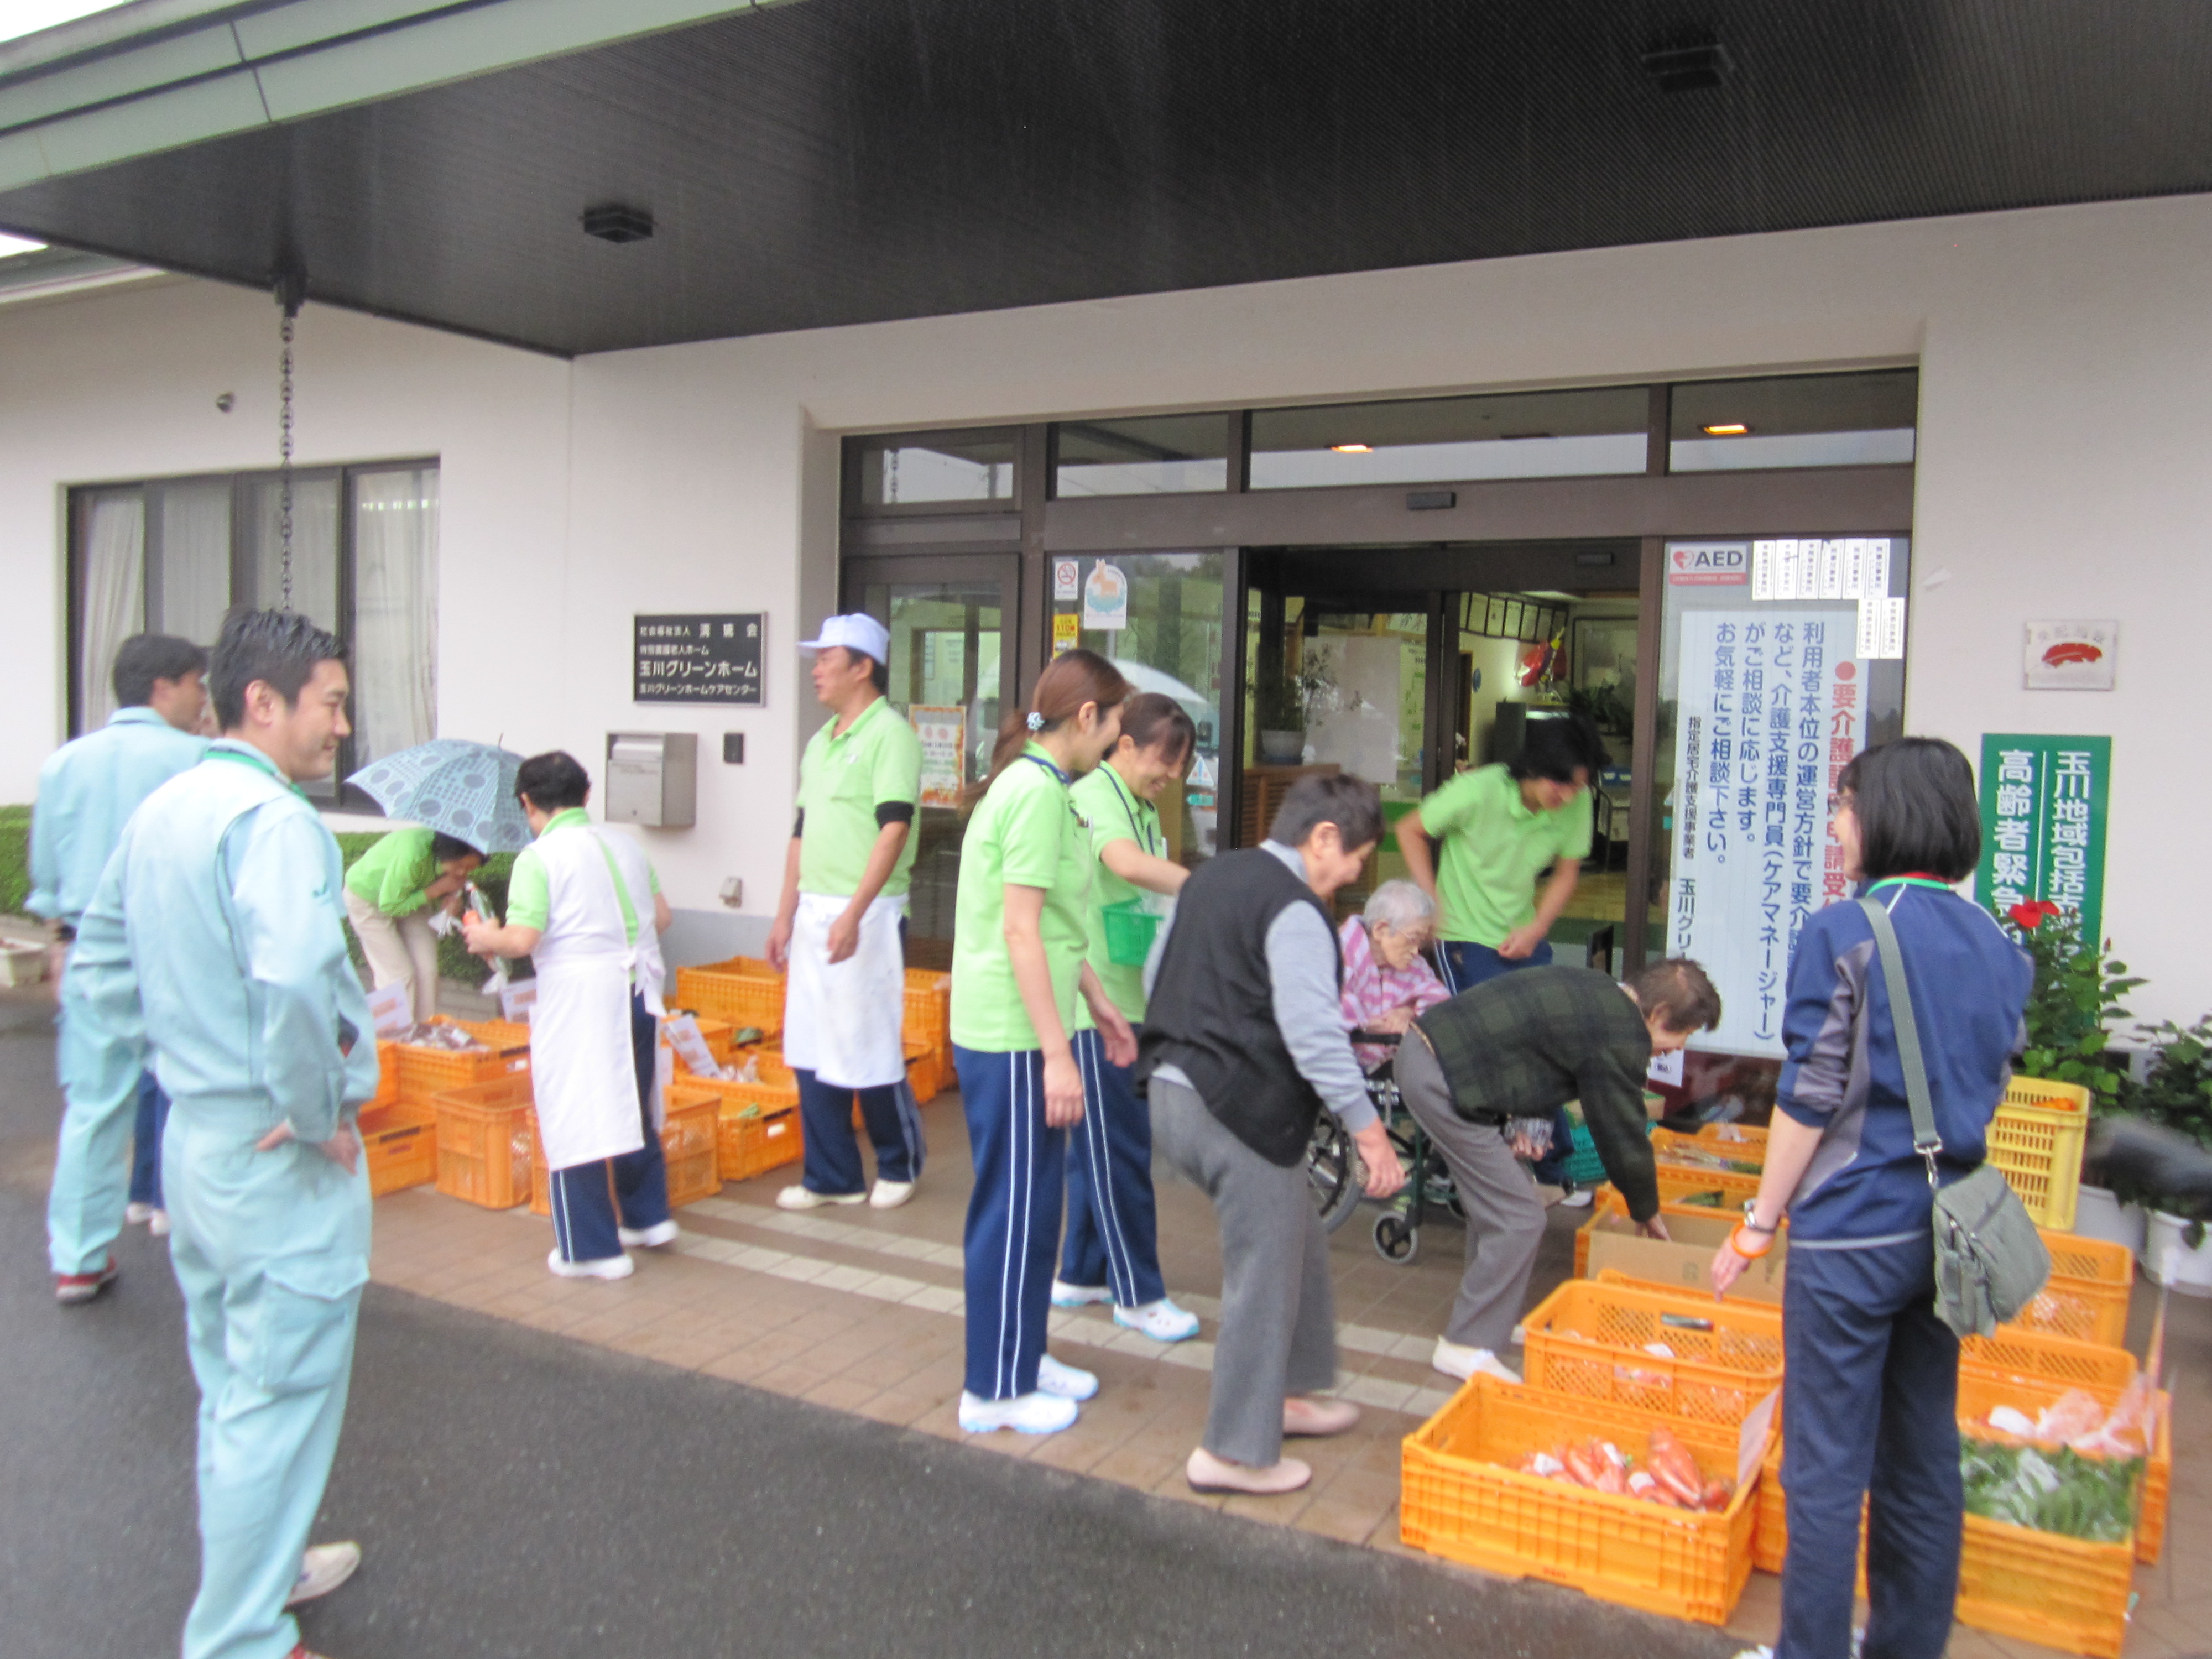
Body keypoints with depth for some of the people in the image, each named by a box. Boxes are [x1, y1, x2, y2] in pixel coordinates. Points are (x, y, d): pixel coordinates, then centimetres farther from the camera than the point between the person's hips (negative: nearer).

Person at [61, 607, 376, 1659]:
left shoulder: (159, 811, 9)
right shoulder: (272, 821, -22)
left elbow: (99, 965, 17)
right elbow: (295, 980, -36)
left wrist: (106, 1093, 20)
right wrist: (321, 1113, -23)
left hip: (192, 1136, 10)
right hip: (279, 1161, -10)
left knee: (230, 1388, 24)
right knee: (278, 1401, 3)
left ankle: (255, 1567, 41)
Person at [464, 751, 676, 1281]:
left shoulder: (537, 858, -9)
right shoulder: (624, 845, 9)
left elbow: (522, 939, -16)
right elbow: (661, 916, 10)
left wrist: (485, 937, 5)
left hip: (578, 995, -7)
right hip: (640, 990, 7)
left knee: (573, 1122, 3)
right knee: (636, 1108, 21)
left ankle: (591, 1248, 8)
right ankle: (649, 1217, 32)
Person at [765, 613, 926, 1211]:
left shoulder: (890, 735, -10)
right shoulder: (820, 743, 16)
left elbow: (894, 829, -19)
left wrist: (853, 914, -25)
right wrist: (786, 914, 17)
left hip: (866, 915, -8)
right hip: (813, 912, 8)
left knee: (870, 1050, 0)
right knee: (810, 1051, 9)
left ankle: (900, 1165, 20)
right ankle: (832, 1176, 20)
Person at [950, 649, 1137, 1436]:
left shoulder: (1035, 784, 13)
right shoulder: (1037, 791, -18)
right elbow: (1021, 933, -22)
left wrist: (1099, 1006, 24)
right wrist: (1057, 1054, -20)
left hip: (1011, 1033, 10)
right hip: (1013, 1041, -10)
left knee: (1033, 1203, 18)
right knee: (1014, 1210, 2)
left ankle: (1024, 1357, 32)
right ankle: (995, 1390, 15)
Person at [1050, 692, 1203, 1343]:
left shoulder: (1141, 807, 15)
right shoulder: (1095, 796, -15)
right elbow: (1127, 863, -35)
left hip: (1127, 999, 9)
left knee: (1100, 1144, 17)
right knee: (1121, 1150, 0)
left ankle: (1081, 1274, 29)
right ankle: (1137, 1294, 11)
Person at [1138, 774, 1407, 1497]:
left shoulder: (1212, 876, 14)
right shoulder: (1295, 910, -15)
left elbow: (1161, 974, 23)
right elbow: (1314, 1034, -22)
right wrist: (1367, 1128, -18)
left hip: (1172, 1091, 10)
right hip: (1237, 1112, -10)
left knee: (1298, 1244, 23)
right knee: (1263, 1280, 3)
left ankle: (1288, 1392, 35)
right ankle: (1235, 1453, 13)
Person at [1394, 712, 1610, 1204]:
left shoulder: (1577, 803, -10)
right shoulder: (1478, 792, -22)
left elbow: (1566, 871, 5)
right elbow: (1410, 831, -7)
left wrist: (1536, 929, -8)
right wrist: (1434, 902, -11)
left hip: (1525, 939, 5)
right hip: (1467, 937, -4)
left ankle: (1549, 1167, 19)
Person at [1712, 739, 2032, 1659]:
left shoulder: (1842, 935, -14)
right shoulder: (1998, 946, 6)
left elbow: (1810, 1099, -13)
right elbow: (1991, 1091, 13)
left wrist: (1758, 1226, -5)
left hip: (1852, 1233, -7)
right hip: (1944, 1231, 7)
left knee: (1827, 1470, 3)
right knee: (1926, 1460, 17)